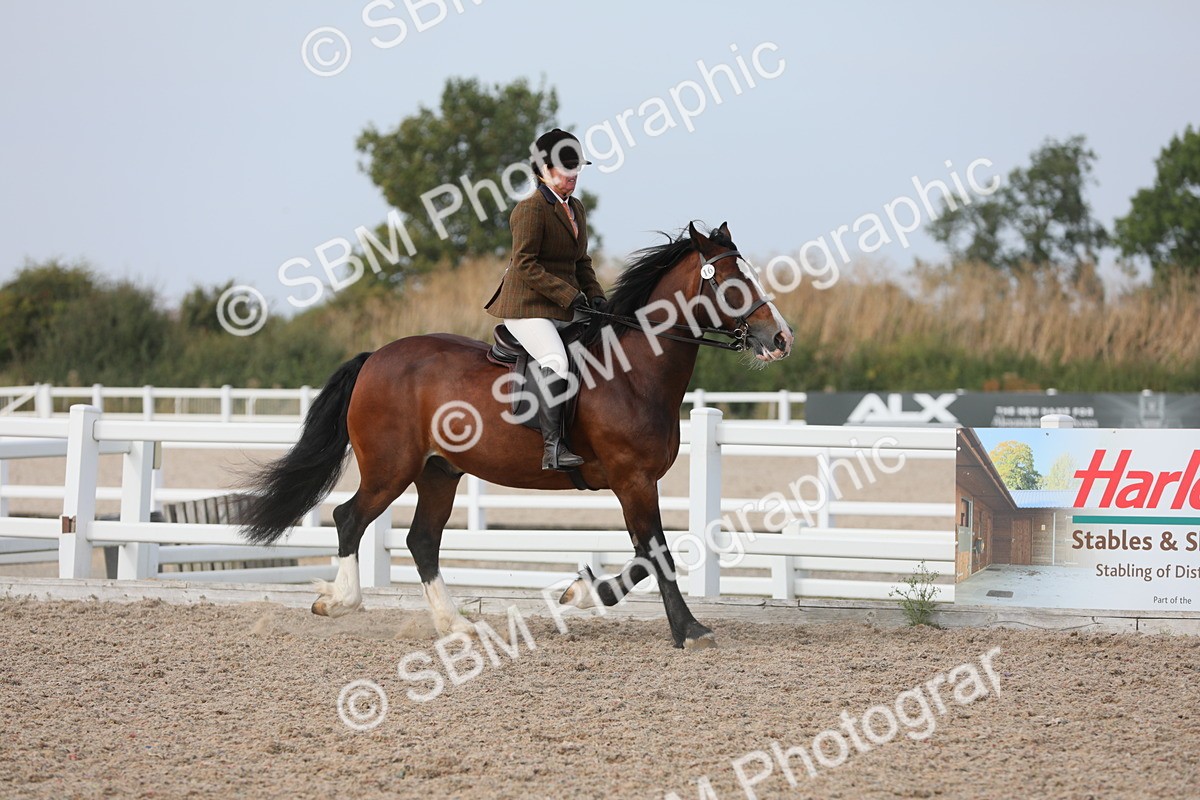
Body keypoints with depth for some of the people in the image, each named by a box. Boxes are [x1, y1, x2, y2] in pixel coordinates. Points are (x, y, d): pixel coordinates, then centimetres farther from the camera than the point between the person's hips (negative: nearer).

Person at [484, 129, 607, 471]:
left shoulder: (576, 208, 17)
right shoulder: (531, 209, -10)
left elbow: (582, 261, 22)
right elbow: (524, 264, -16)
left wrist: (594, 295, 3)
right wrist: (569, 294, -20)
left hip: (565, 309, 9)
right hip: (528, 306, -9)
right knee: (557, 362, -27)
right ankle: (552, 447, -28)